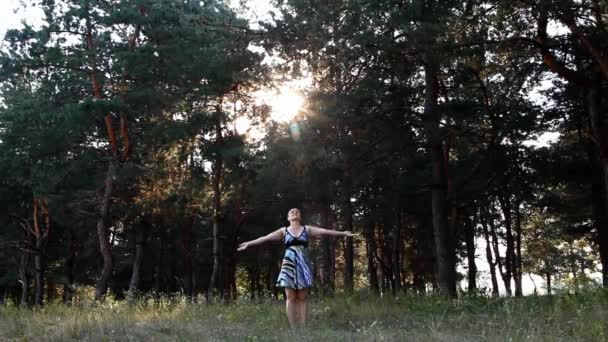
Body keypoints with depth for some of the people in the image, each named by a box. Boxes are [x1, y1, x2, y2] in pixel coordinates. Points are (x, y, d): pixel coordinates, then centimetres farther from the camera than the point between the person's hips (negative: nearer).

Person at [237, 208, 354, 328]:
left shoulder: (307, 229, 12)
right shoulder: (284, 231, 11)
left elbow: (325, 231, 7)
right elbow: (266, 238, 8)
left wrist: (343, 233, 1)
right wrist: (249, 243, 4)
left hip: (303, 264, 0)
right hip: (289, 264, 0)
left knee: (302, 298, 0)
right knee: (291, 297, -3)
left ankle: (303, 327, 0)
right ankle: (293, 328, -2)